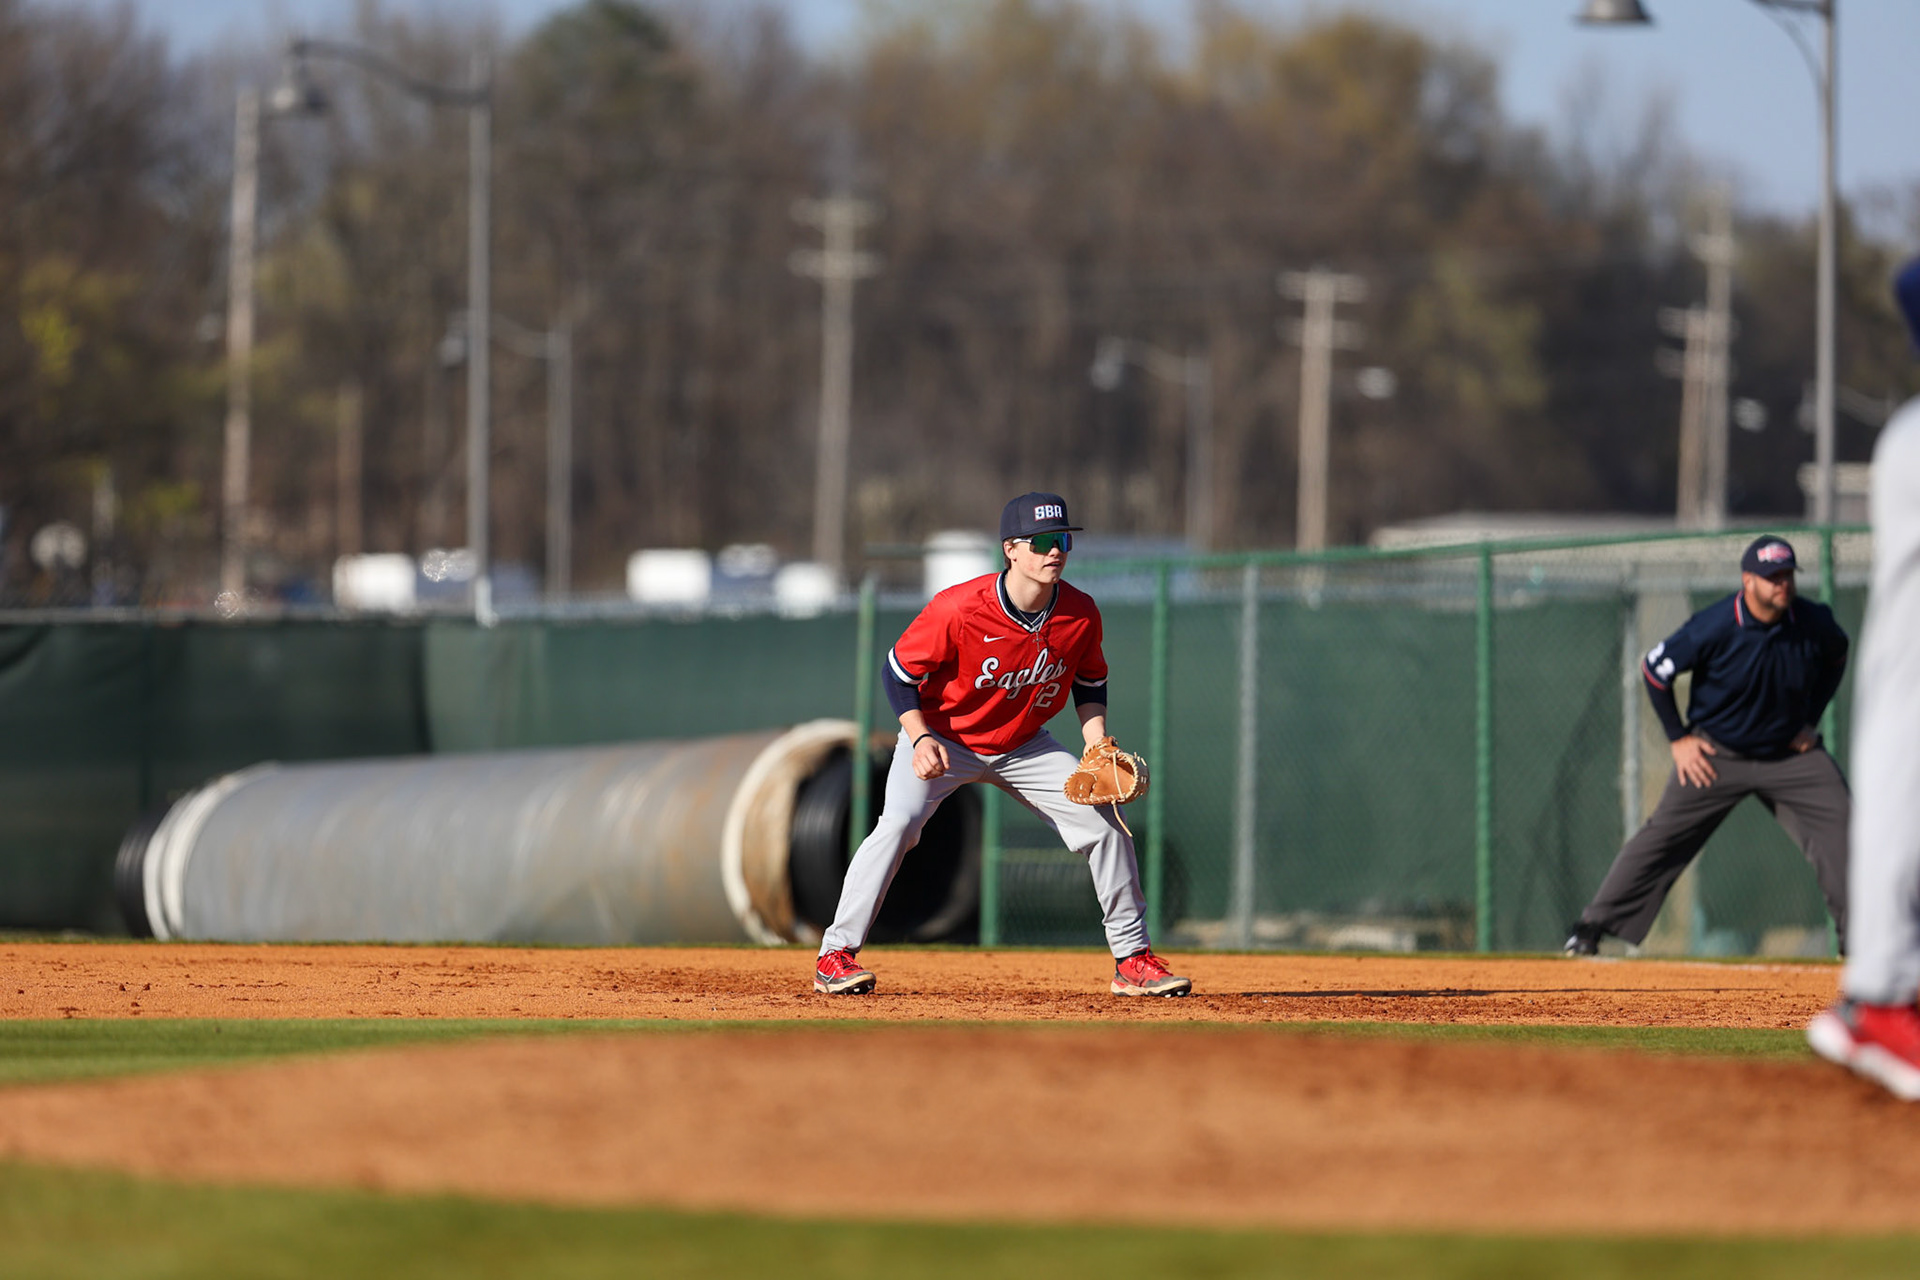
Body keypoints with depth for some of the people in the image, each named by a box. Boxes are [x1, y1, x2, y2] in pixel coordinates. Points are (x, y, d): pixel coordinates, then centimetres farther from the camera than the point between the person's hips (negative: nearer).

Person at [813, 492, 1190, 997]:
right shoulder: (958, 609, -28)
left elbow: (1090, 685, 4)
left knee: (1104, 820, -5)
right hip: (942, 739, -4)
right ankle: (836, 955, -18)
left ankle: (1133, 960, 8)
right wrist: (921, 738, -29)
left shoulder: (1080, 614, -14)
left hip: (1024, 746, 4)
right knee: (899, 822, -27)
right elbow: (900, 672, -16)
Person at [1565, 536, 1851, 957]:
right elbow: (1654, 669, -9)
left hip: (1790, 753, 3)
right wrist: (1678, 738, -6)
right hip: (1718, 754, -3)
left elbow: (1836, 658, 13)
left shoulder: (1814, 622, -13)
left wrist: (1810, 720, 5)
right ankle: (1591, 928, 5)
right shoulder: (1714, 628, -23)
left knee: (1841, 828, -11)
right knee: (1663, 838, -3)